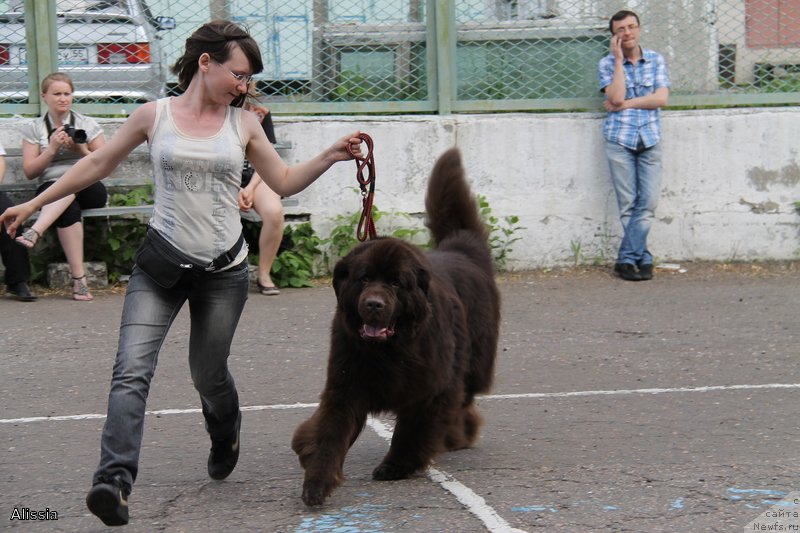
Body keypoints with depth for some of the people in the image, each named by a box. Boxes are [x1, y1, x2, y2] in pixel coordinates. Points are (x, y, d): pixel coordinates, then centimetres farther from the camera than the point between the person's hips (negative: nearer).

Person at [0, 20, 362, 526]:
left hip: (223, 271, 1)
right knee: (132, 370, -17)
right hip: (160, 265, -1)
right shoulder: (155, 115, 0)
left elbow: (284, 182, 11)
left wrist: (331, 156, -4)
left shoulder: (244, 123, 4)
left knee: (208, 373, 13)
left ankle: (226, 434, 47)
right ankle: (115, 481, -24)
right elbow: (97, 164, 9)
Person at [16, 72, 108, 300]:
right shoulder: (33, 128, 14)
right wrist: (52, 149, -6)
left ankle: (35, 232, -57)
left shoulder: (88, 125, 14)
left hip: (89, 189, 0)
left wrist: (81, 150, -6)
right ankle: (78, 279, -43)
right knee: (69, 209, -38)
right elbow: (29, 172, 7)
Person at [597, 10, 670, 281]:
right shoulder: (607, 64, 3)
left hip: (650, 139, 2)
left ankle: (627, 259, -1)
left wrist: (625, 104, -9)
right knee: (628, 204, -3)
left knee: (649, 201, -6)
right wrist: (619, 59, -10)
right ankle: (642, 258, 4)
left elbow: (661, 98, -3)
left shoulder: (656, 60, 8)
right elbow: (616, 97, -12)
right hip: (619, 139, -1)